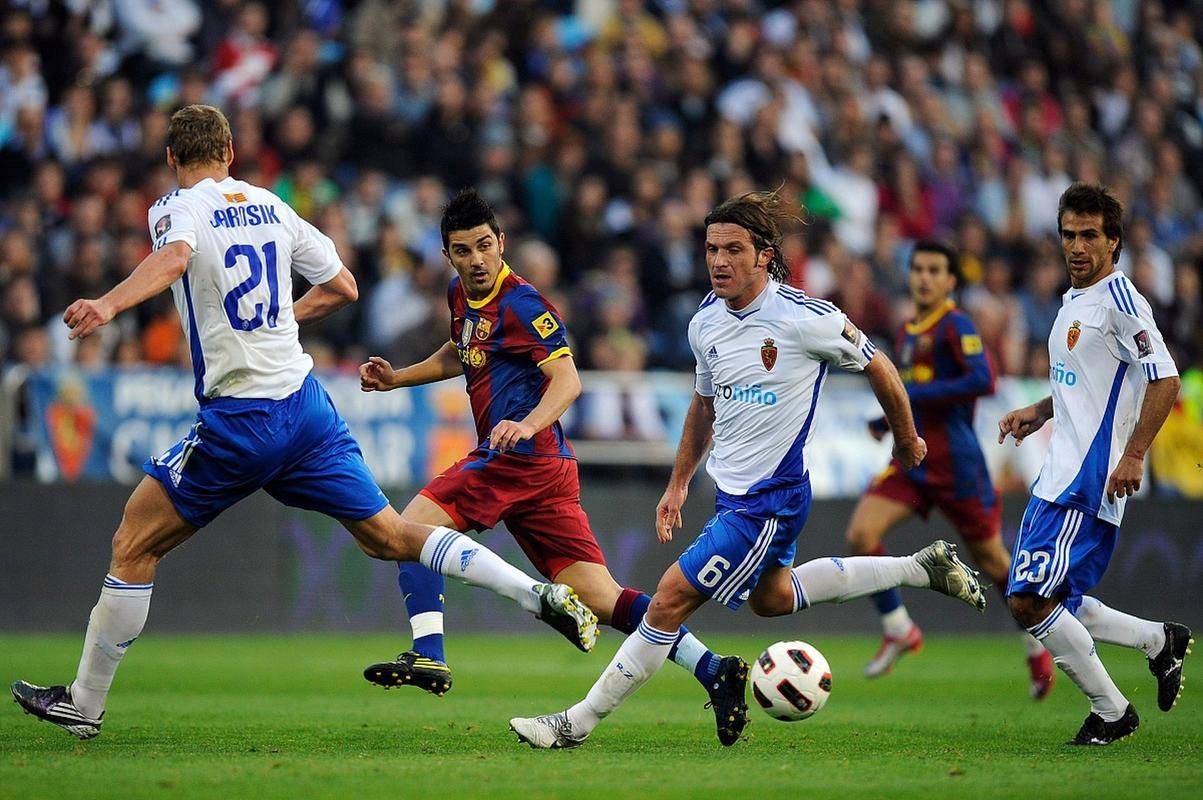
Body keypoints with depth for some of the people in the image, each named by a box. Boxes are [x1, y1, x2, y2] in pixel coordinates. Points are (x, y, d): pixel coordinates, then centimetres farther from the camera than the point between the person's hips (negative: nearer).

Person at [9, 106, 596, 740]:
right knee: (390, 538, 11)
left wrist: (108, 304, -47)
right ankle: (543, 596, 2)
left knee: (133, 548, 5)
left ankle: (84, 704, 10)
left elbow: (172, 259, -31)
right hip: (308, 403, 6)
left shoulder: (177, 209, -6)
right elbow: (342, 287, 18)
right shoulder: (270, 206, 12)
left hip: (239, 420, -6)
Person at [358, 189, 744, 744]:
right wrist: (396, 379, 31)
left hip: (519, 455, -9)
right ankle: (713, 670, -8)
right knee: (600, 599, 0)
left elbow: (567, 380, -19)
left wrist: (528, 424, -35)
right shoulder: (462, 297, 19)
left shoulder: (519, 302, -8)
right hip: (546, 469, 9)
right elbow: (459, 354, 40)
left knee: (411, 529, -8)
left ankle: (428, 656, -17)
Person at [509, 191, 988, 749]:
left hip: (768, 499, -9)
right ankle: (922, 568, 36)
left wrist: (907, 441, 9)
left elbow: (877, 367, -5)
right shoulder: (706, 322, 0)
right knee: (770, 598, 29)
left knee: (672, 598, -10)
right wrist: (678, 483, 20)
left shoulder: (804, 319, -21)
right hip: (731, 490, 9)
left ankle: (578, 723, 0)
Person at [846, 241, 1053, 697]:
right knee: (860, 535, -15)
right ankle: (899, 631, -2)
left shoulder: (955, 325, -10)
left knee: (991, 561, 5)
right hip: (910, 462, 7)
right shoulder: (906, 333, 15)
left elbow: (983, 381, -25)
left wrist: (913, 394, -22)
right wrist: (888, 418, 11)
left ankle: (1037, 648, 26)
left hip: (956, 465, -7)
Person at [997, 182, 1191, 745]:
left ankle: (1111, 711, -1)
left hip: (1087, 482, -10)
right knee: (1053, 603, 10)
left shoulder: (1119, 299, -12)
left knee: (1030, 601, -14)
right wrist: (1038, 413, 18)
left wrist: (1134, 455, -21)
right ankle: (1159, 641, 25)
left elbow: (1165, 380, -18)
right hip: (1059, 475, 10)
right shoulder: (1073, 302, 17)